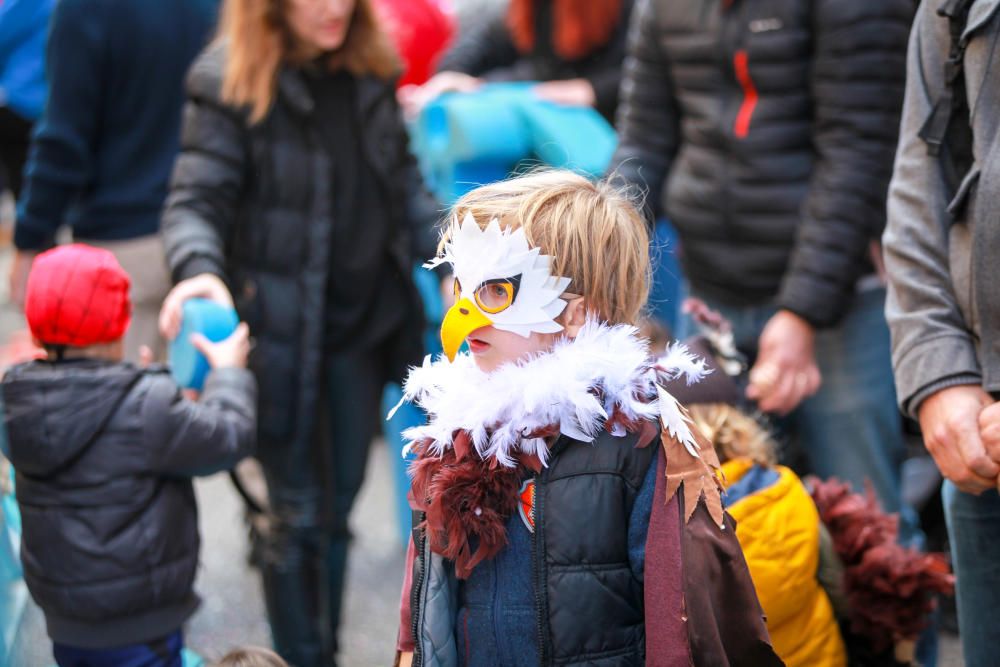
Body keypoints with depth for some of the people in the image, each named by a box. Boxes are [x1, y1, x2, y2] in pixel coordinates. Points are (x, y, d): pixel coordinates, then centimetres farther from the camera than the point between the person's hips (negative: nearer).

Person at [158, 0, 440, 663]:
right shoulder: (229, 80, -13)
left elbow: (402, 178, 12)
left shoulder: (370, 67, 3)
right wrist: (200, 269, -35)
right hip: (283, 329, -5)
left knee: (340, 501, 17)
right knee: (301, 513, 4)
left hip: (365, 321, 5)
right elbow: (197, 198, -16)